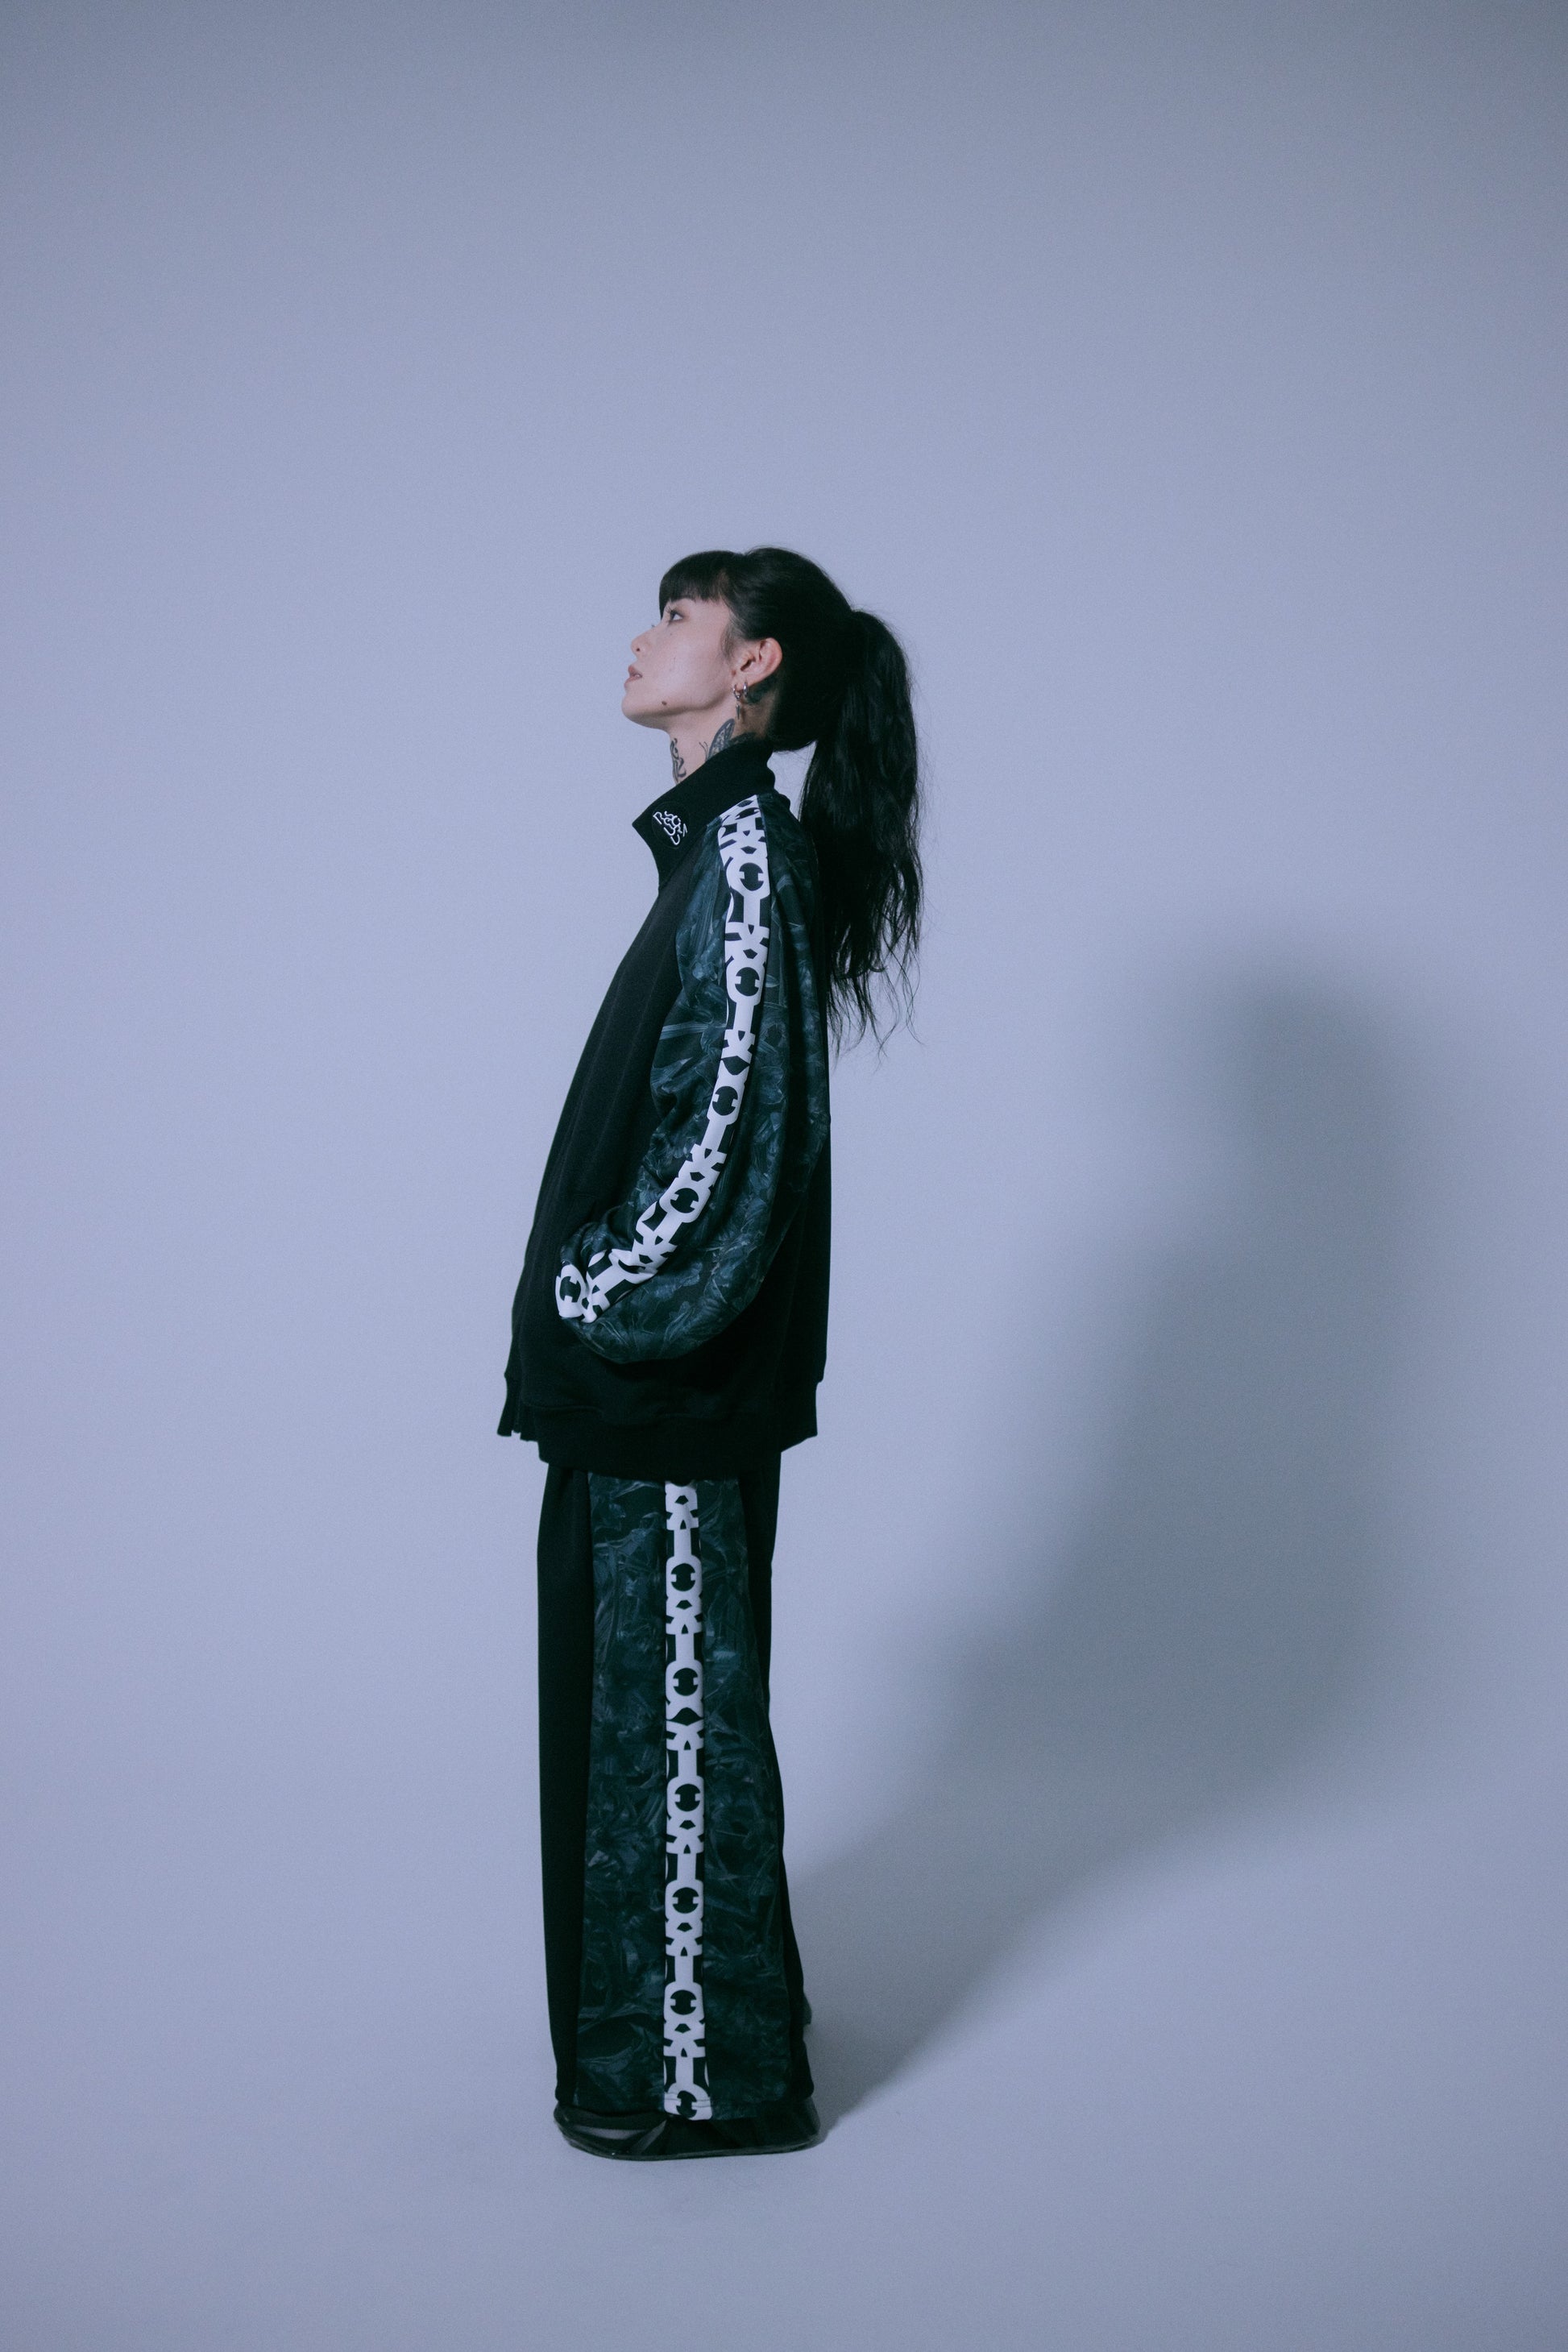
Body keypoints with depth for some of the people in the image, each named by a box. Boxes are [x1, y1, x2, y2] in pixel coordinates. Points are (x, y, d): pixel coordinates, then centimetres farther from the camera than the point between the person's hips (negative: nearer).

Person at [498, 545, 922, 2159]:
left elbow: (730, 1117, -22)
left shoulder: (748, 848, -15)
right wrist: (591, 1299, 14)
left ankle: (707, 2073, 13)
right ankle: (673, 2023, 31)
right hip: (643, 1375, 10)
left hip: (674, 1378, -10)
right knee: (634, 1686, 17)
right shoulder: (719, 840, 14)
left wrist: (601, 1296, -15)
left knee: (675, 1695, 0)